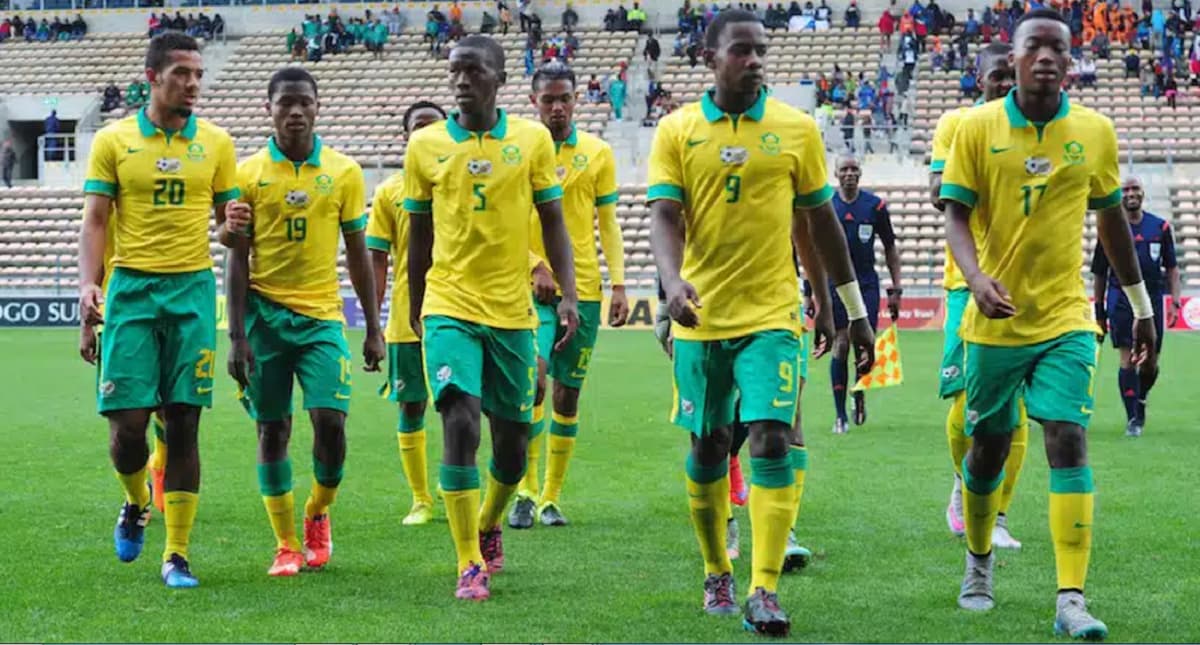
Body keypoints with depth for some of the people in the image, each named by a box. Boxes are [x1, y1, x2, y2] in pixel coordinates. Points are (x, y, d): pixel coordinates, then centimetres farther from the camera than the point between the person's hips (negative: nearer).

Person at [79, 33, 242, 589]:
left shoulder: (216, 143, 8)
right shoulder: (113, 140, 4)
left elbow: (228, 223, 12)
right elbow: (95, 220, 3)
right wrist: (88, 283, -11)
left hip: (192, 289, 1)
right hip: (131, 288, -1)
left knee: (183, 422, -2)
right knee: (126, 423, -6)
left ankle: (177, 555, 4)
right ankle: (136, 504, 27)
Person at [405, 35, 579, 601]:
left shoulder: (532, 139, 1)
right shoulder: (425, 146, 2)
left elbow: (552, 222, 5)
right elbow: (419, 234, 10)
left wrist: (569, 294, -6)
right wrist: (415, 310, 15)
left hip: (512, 310, 1)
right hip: (450, 306, -1)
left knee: (512, 433, 10)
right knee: (460, 422, -16)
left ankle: (488, 527, 39)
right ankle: (470, 565, -10)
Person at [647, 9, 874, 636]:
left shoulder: (796, 128, 2)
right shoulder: (677, 131, 1)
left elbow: (820, 221, 9)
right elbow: (664, 215, -6)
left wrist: (853, 308, 11)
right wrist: (672, 280, -26)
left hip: (771, 314, -1)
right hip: (700, 317, 1)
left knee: (772, 441, -13)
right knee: (707, 447, 10)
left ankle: (763, 591, -13)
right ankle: (716, 574, 29)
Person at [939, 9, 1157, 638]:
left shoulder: (1095, 131, 1)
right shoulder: (978, 127, -4)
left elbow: (1112, 219, 11)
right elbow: (956, 215, -7)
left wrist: (1141, 307, 15)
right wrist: (976, 279, -26)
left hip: (1065, 318, 0)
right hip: (996, 318, 0)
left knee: (1069, 442, -13)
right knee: (987, 446, 11)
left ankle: (1071, 601, -13)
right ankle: (978, 566, 36)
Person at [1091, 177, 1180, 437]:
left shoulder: (1161, 227, 6)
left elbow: (1172, 268, 10)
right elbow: (1099, 273, 7)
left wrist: (1175, 301, 0)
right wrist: (1099, 311, 6)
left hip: (1152, 299, 2)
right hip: (1120, 300, -2)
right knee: (1127, 360, -9)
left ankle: (1140, 399, 35)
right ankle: (1133, 418, -2)